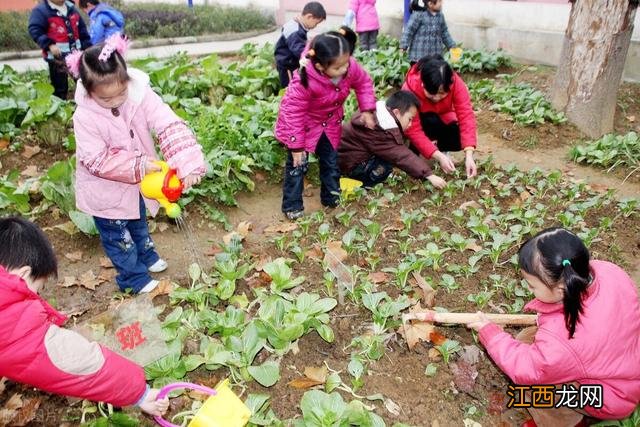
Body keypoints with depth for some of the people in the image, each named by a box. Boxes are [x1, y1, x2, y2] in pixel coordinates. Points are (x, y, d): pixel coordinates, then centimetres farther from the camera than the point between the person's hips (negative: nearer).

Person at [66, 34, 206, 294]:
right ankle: (134, 277, 34)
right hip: (106, 190, -3)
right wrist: (139, 165, -36)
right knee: (117, 236, 14)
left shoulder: (141, 95, -24)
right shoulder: (85, 117, -28)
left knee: (138, 222, 29)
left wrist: (188, 164, -46)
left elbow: (171, 128, -33)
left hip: (137, 183, 4)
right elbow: (98, 161, -27)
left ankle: (147, 256, 54)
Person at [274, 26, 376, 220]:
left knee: (331, 161, 15)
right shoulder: (304, 81, -39)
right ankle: (292, 205, 15)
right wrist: (296, 146, -25)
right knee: (297, 163, 0)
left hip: (329, 122, 5)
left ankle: (331, 197, 34)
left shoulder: (351, 67, -26)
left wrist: (367, 110, -10)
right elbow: (293, 113, -29)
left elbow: (364, 82, -2)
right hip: (303, 124, -5)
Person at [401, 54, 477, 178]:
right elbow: (414, 130, -37)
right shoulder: (410, 88, -37)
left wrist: (469, 155, -47)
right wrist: (439, 156, -44)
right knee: (431, 121, -36)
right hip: (421, 122, -3)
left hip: (441, 120, 3)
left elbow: (466, 116, -35)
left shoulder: (456, 83, -30)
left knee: (459, 140, -25)